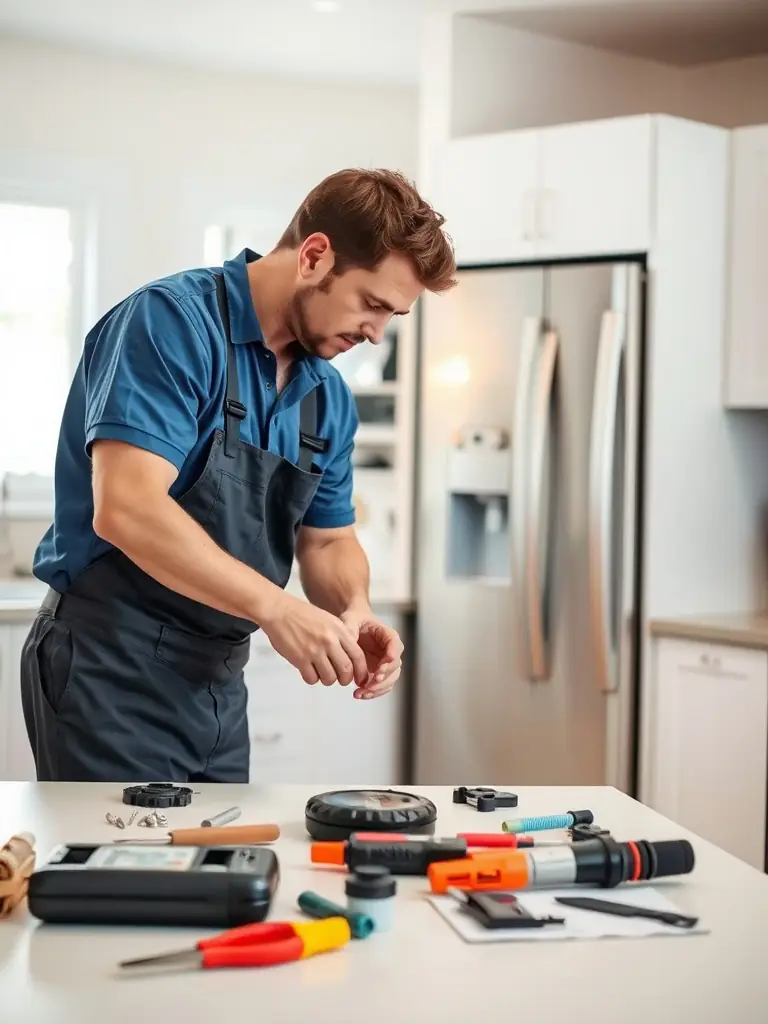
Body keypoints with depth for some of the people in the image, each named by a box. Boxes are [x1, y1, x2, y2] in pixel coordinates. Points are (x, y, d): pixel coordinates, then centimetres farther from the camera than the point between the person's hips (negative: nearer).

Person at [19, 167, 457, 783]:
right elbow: (126, 508, -26)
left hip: (216, 681, 8)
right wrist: (275, 607, -29)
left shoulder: (329, 397, 9)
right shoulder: (173, 322, -16)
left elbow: (328, 540, 18)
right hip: (114, 672, -8)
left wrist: (355, 610, -4)